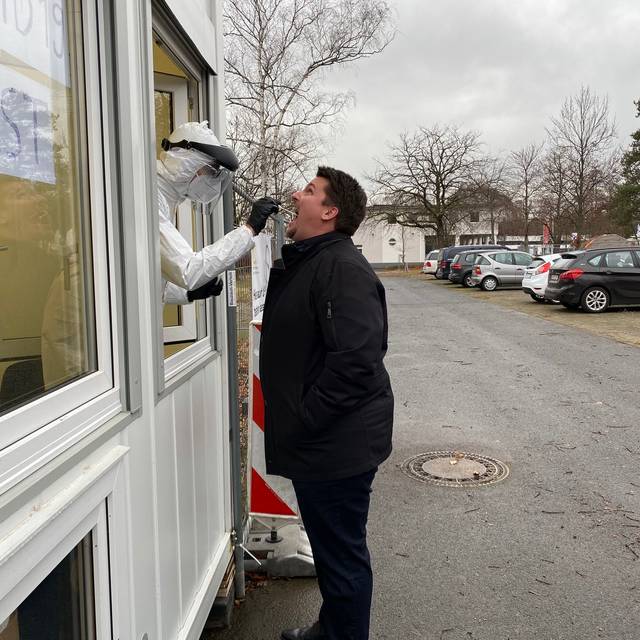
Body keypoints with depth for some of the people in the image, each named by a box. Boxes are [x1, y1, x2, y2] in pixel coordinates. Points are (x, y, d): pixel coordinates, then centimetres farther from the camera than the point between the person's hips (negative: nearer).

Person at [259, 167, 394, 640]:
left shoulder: (342, 268, -20)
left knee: (343, 554, 7)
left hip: (338, 445, -10)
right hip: (317, 443, 10)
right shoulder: (302, 262, 13)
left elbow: (356, 360, -30)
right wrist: (293, 420, 18)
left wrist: (304, 419, -22)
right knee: (329, 547, 26)